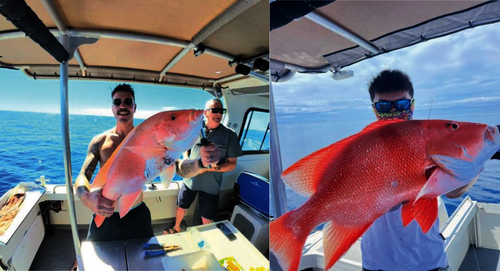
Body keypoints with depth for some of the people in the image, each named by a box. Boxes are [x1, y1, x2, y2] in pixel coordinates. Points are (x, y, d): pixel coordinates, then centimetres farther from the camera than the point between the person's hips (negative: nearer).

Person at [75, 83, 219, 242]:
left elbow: (179, 168, -17)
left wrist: (202, 162, -40)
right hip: (105, 217, 1)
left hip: (138, 216, 0)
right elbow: (82, 177, -10)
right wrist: (87, 197, -34)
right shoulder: (100, 141, -6)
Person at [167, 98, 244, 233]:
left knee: (207, 219, 10)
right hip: (190, 180, 3)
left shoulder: (229, 135, -12)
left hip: (210, 185, -2)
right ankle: (176, 227, 55)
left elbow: (232, 164, -11)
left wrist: (210, 168, -23)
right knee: (181, 207, 23)